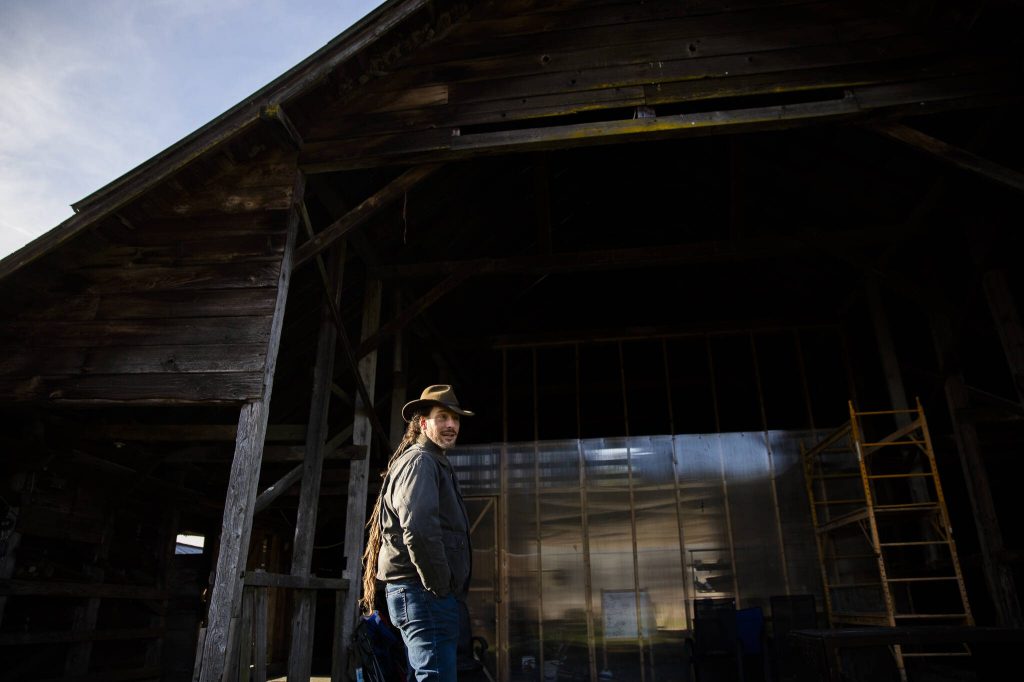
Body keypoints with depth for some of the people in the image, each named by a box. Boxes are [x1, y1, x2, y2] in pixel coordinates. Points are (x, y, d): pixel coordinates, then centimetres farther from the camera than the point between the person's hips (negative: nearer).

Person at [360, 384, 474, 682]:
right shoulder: (420, 461, -10)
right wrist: (440, 586, -16)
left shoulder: (435, 464, 22)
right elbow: (418, 529, -24)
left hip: (424, 592, 11)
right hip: (424, 591, -11)